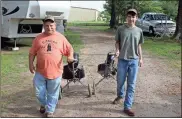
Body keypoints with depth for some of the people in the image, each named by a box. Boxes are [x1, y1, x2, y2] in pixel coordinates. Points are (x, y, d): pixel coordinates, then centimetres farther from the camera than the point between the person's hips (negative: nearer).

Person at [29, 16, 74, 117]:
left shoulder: (61, 38, 1)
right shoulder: (38, 38, 4)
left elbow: (69, 49, 5)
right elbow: (32, 53, 8)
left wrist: (70, 56, -15)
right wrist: (31, 64, -2)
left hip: (55, 71, -1)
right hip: (40, 71, 1)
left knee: (53, 93, 8)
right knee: (39, 92, 10)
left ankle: (50, 110, 25)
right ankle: (43, 104, 39)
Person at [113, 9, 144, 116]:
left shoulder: (139, 31, 3)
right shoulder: (121, 29, -3)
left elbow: (139, 46, 11)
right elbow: (117, 42, 5)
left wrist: (141, 58, 11)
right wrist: (117, 50, -14)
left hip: (134, 60, 1)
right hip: (122, 60, -1)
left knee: (131, 85, 3)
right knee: (120, 82, 12)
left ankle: (127, 107, 11)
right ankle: (120, 96, 44)